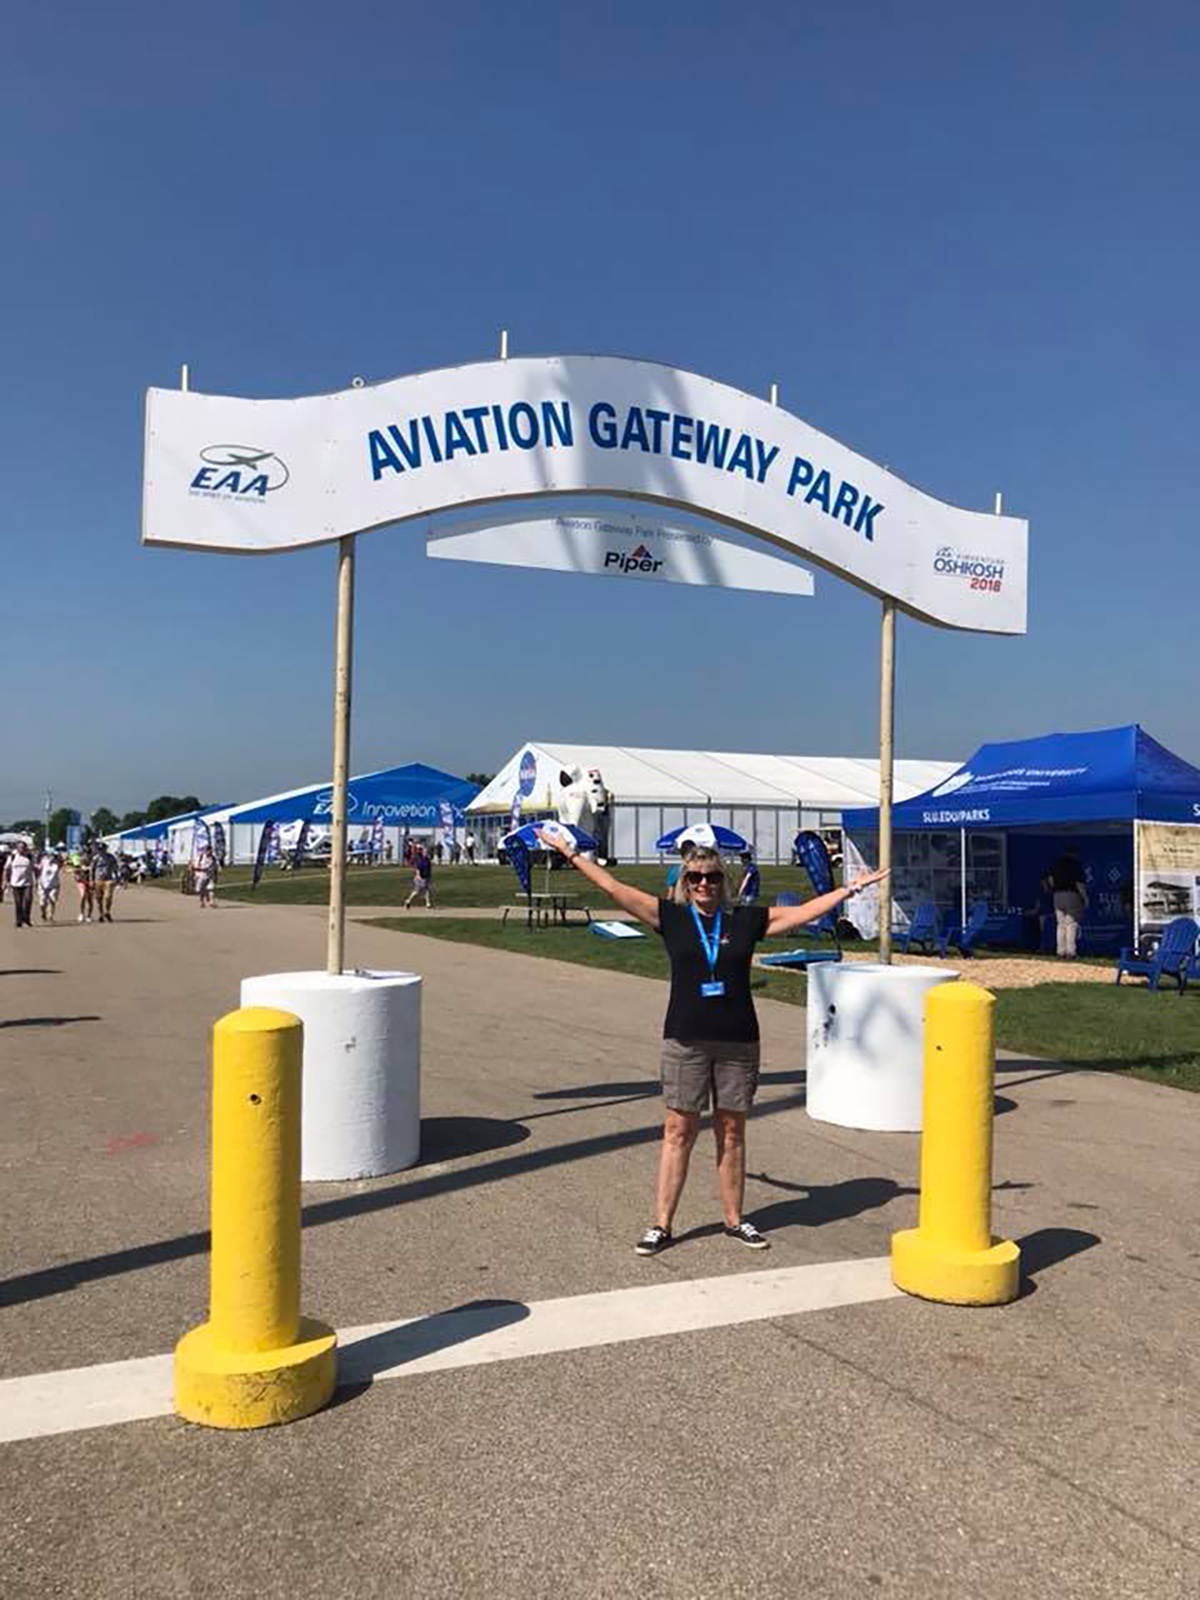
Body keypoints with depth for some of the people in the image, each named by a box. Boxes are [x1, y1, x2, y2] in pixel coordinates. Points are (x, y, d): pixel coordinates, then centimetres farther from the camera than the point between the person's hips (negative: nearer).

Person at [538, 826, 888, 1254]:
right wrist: (571, 852, 2)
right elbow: (613, 888, 2)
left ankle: (734, 1220, 24)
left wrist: (851, 888, 9)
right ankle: (661, 1225, 11)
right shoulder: (671, 916, 2)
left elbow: (805, 912, 9)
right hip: (685, 1041, -1)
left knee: (732, 1133, 10)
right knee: (678, 1132, 3)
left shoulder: (747, 919, 4)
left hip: (738, 1041, 1)